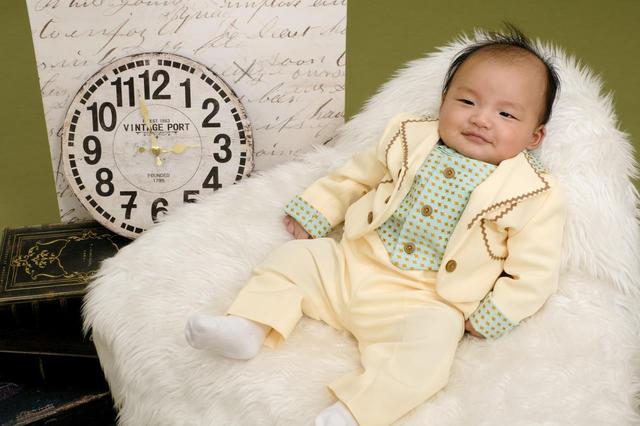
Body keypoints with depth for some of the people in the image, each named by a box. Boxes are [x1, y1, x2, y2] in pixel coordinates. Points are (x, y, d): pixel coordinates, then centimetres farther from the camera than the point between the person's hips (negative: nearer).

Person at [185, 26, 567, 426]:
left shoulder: (534, 195, -5)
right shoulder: (412, 141, 5)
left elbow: (534, 273, -5)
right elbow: (355, 176, 18)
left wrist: (487, 320, -13)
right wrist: (313, 213, 13)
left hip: (426, 304, -4)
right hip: (352, 267, 5)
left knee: (432, 340, -33)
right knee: (295, 256, -4)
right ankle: (250, 326, -6)